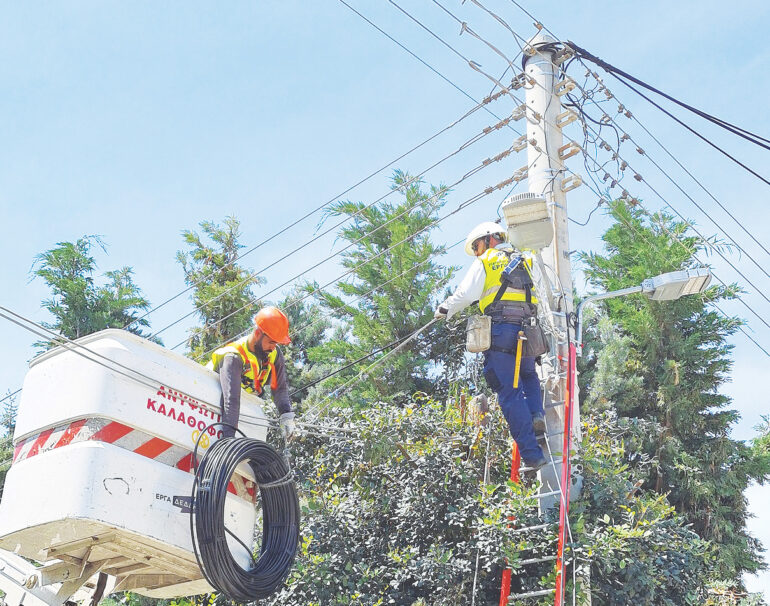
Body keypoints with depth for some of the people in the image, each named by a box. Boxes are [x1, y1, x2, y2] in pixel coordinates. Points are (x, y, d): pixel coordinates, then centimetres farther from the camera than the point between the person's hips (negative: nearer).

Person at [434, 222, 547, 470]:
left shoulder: (485, 262, 8)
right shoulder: (524, 262, 23)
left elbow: (466, 295, -1)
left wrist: (445, 309, 15)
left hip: (501, 330, -5)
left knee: (510, 394, -4)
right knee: (529, 376, 29)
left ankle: (532, 455, -8)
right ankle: (537, 414, 1)